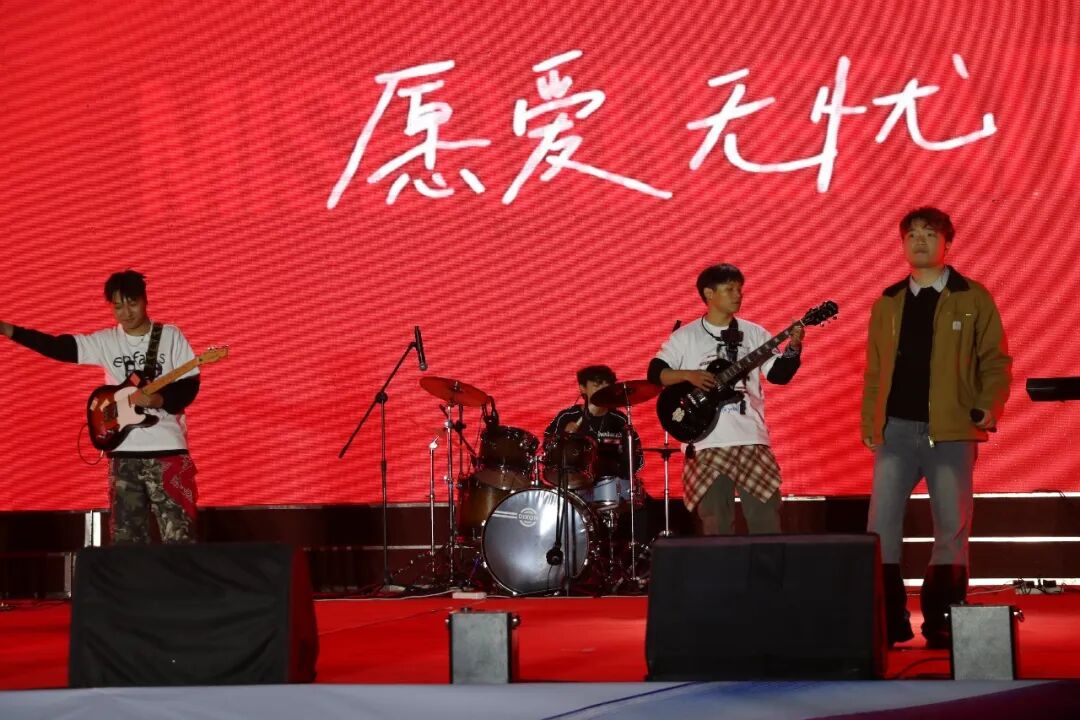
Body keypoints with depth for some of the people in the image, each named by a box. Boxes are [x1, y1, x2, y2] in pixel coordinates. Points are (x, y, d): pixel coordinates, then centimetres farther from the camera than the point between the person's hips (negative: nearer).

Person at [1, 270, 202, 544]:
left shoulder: (171, 336, 2)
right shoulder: (106, 341, 6)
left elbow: (190, 385, -2)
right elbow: (58, 346, -2)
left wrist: (158, 399, -20)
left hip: (167, 448, -3)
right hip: (124, 451, 3)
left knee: (179, 535, -7)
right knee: (126, 537, 4)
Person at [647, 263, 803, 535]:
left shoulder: (753, 333, 10)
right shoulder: (685, 337, 5)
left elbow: (780, 373, 4)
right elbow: (655, 372, 1)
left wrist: (794, 347, -12)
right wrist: (689, 375, -13)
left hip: (751, 439, 2)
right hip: (707, 441, -2)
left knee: (765, 517, -3)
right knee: (716, 522, 0)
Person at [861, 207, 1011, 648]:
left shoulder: (972, 299, 5)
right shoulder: (887, 304, 14)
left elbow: (995, 360, 3)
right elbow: (874, 370, 14)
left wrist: (990, 405, -11)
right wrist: (868, 422, 6)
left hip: (950, 431, -2)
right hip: (896, 429, 2)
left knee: (952, 528, 0)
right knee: (881, 526, -5)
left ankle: (941, 621, 8)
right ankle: (888, 621, 0)